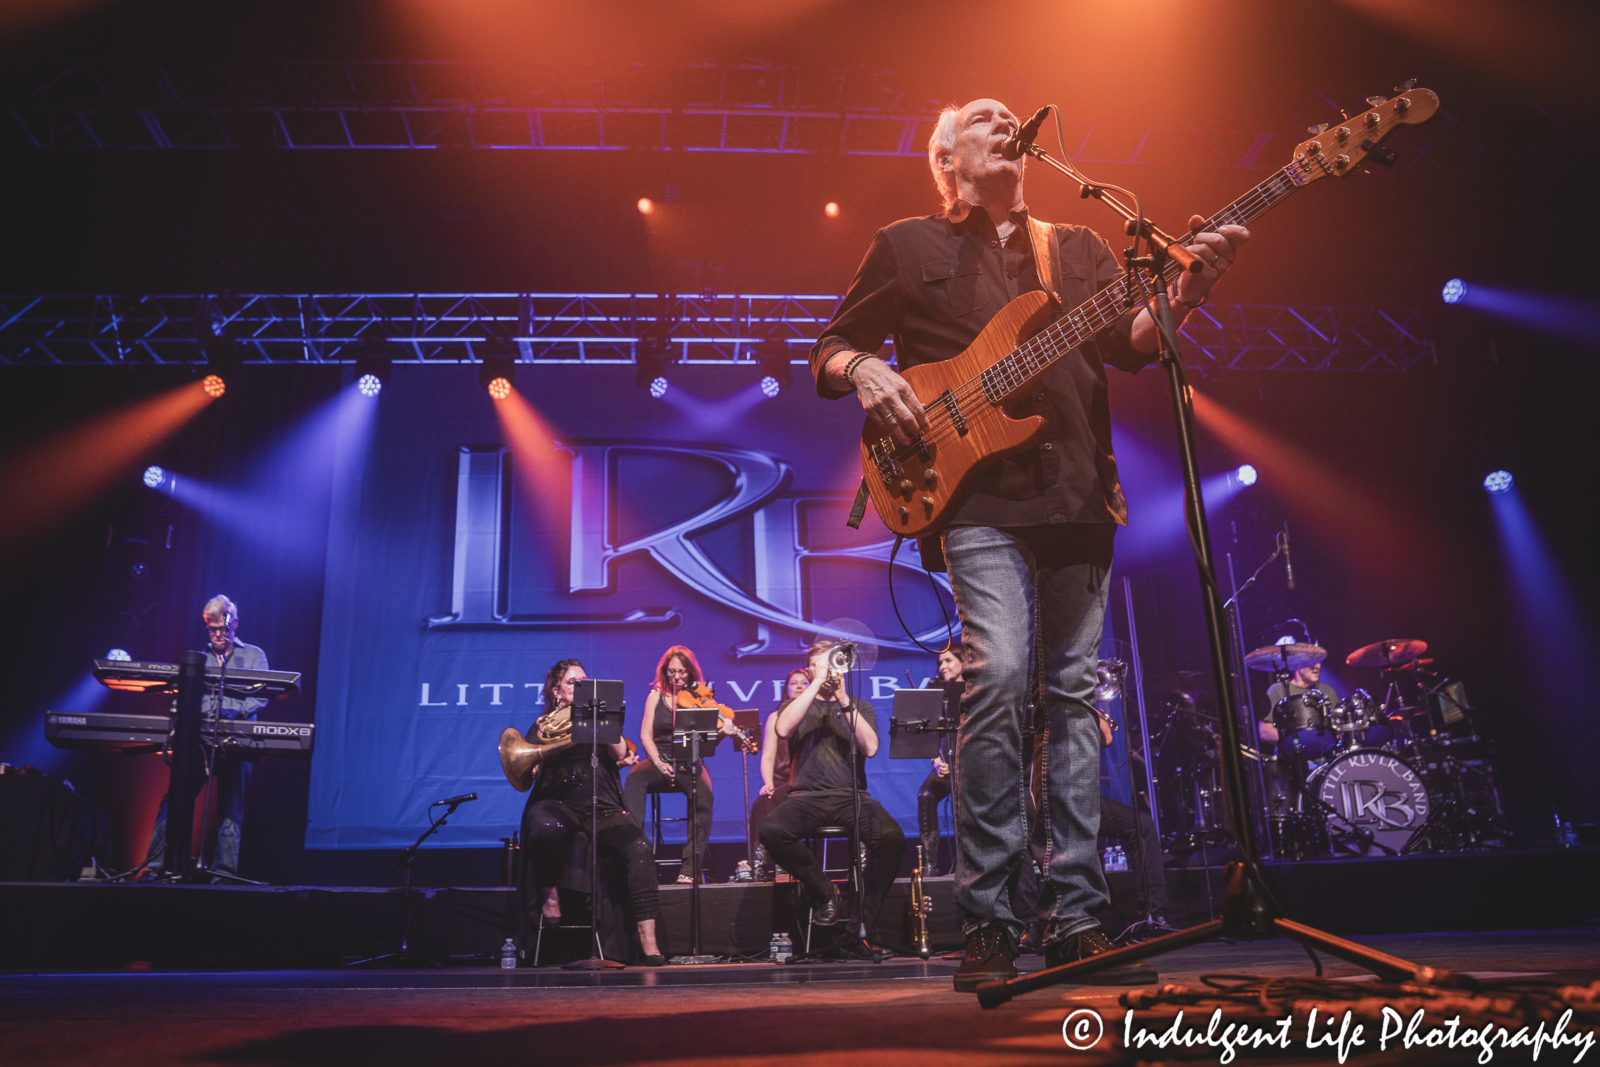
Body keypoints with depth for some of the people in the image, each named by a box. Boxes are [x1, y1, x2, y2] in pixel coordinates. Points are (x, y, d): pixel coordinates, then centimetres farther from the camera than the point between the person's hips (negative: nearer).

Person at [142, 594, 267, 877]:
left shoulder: (254, 656, 11)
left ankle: (224, 872, -1)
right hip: (198, 739, 3)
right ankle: (155, 867, -2)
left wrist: (234, 711, -18)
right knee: (173, 800, -7)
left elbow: (261, 697, 0)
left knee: (231, 809, -2)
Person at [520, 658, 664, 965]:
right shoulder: (543, 725, 16)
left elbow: (620, 754, 2)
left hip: (601, 804, 2)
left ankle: (648, 940, -25)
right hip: (556, 801, -2)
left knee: (640, 850, -25)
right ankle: (549, 895, -10)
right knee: (547, 830, -40)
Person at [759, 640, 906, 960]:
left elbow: (870, 748, -2)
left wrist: (844, 700, -6)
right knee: (771, 830, -33)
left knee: (892, 837, -30)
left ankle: (858, 931, -18)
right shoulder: (797, 704, 17)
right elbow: (783, 730, -9)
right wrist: (816, 685, -7)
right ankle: (824, 892, -8)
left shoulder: (860, 707, 18)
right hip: (807, 795, 0)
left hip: (851, 795, 0)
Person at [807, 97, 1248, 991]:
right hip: (978, 491, -4)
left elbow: (1132, 342, 6)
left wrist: (1188, 289, -13)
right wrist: (864, 372, -9)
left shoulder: (1079, 247, 21)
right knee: (1000, 670, -21)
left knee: (1075, 695, 2)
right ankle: (988, 925, -10)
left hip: (1079, 495, 4)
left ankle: (1077, 921, 10)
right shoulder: (909, 246, 13)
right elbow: (831, 352, 13)